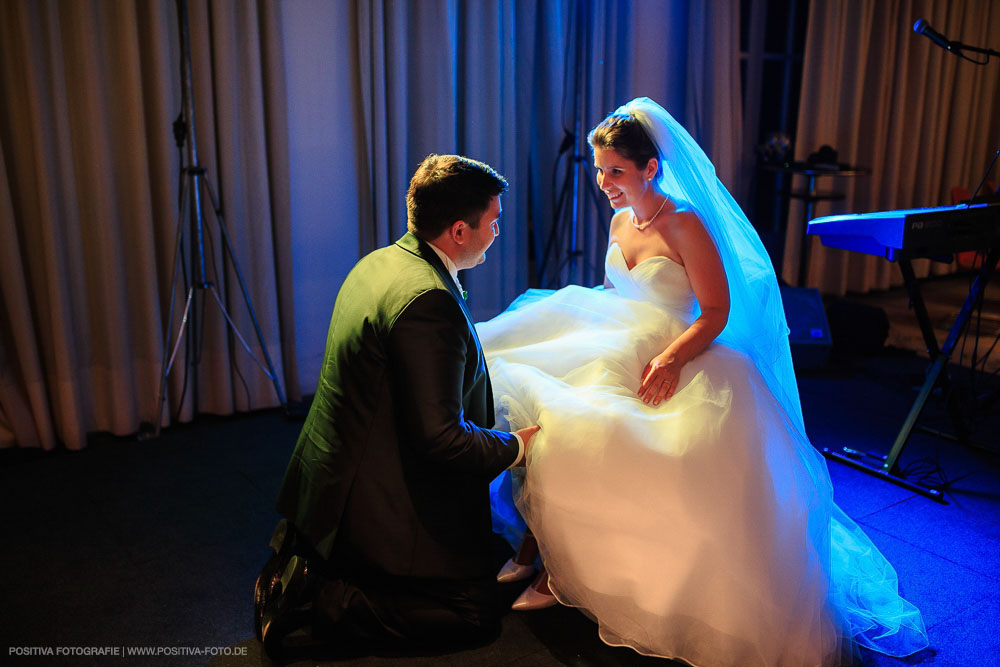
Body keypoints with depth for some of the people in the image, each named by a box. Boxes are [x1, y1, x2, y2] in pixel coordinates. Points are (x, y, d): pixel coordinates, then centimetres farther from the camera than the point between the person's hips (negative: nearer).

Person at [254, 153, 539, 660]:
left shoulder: (378, 262, 4)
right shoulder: (428, 300, -27)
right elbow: (440, 437, -27)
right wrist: (515, 446, -8)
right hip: (382, 499, -10)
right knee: (477, 614, 3)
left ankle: (304, 557, 16)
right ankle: (321, 601, -1)